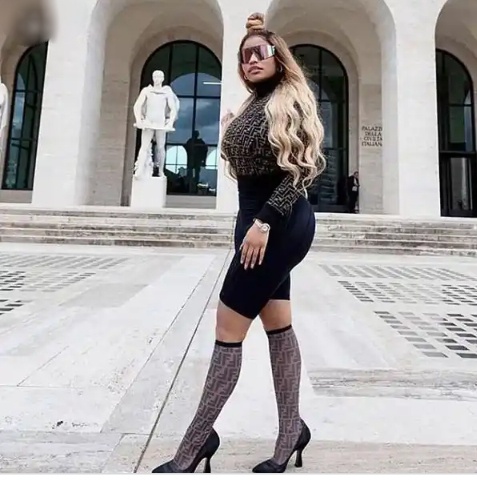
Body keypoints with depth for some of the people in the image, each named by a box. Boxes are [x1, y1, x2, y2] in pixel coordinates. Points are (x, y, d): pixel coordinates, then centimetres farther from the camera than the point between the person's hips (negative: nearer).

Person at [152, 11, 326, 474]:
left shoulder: (291, 100, -4)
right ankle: (291, 431, 22)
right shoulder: (252, 107, 21)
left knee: (228, 329, -8)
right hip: (257, 219, 9)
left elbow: (301, 168, -15)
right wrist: (229, 131, 13)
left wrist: (265, 222, -23)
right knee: (278, 325, 9)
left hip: (281, 223, -9)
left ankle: (197, 440, 7)